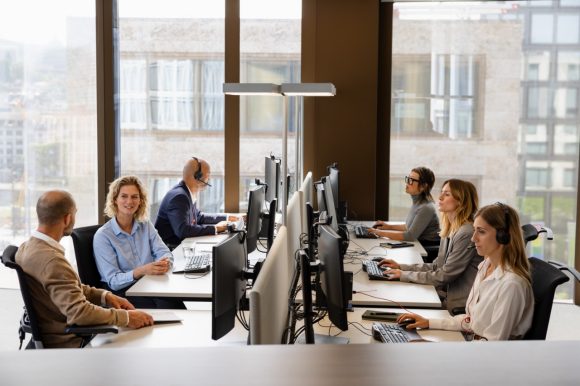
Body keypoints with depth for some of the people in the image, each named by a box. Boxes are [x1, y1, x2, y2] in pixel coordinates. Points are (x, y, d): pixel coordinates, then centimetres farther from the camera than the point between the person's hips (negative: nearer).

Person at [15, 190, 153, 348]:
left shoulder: (28, 247, 3)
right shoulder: (51, 260, -27)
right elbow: (78, 312, -32)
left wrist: (104, 296, 1)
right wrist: (126, 317, -24)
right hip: (69, 343, -9)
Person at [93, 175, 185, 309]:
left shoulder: (146, 225, 14)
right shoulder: (102, 236, -4)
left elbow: (164, 252, 3)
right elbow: (113, 281, -10)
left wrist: (165, 263, -22)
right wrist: (141, 271, -27)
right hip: (122, 292, -4)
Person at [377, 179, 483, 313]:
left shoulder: (466, 234, -20)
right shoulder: (450, 230, 10)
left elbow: (444, 276, -19)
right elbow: (436, 266, 15)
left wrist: (405, 275, -12)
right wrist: (401, 267, 8)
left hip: (458, 306, -8)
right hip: (444, 296, 8)